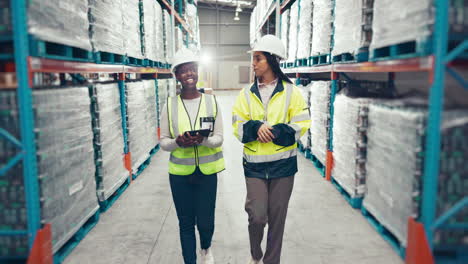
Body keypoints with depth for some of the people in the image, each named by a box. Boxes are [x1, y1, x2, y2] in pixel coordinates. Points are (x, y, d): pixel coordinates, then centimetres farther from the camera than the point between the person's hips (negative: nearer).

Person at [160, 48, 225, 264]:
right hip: (180, 173, 0)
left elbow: (219, 138, -2)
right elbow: (163, 141, 1)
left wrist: (202, 140, -23)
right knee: (186, 223, 11)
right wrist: (178, 142, -21)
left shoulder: (211, 101, -2)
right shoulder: (170, 104, -2)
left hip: (207, 172, 0)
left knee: (205, 222, 7)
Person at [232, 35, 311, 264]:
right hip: (254, 164, 1)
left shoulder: (290, 91, -1)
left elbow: (300, 125, -4)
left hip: (283, 163, 0)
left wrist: (274, 132, -17)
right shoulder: (247, 94, 4)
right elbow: (238, 127, 2)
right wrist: (256, 127, -18)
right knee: (257, 216, -4)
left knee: (277, 217, 9)